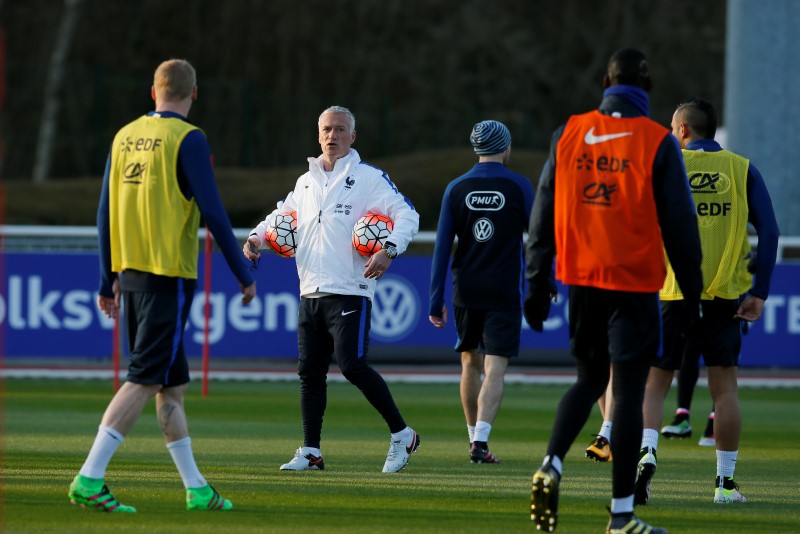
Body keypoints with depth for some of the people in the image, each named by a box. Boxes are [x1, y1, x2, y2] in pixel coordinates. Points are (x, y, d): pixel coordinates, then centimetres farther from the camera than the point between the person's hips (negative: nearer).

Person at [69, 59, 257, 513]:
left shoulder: (126, 136, 10)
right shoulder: (187, 139, -9)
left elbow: (105, 212, 13)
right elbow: (212, 212, -11)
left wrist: (109, 280, 20)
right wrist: (244, 275, -3)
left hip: (130, 271, 7)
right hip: (170, 272, -7)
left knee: (172, 382, 13)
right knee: (145, 379, -7)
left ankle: (196, 488, 17)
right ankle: (90, 479, -15)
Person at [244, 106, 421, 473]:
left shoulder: (368, 178, -2)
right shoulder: (306, 182, 17)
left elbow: (407, 215, -9)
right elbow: (281, 214, 32)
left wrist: (389, 250, -26)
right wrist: (257, 237, 12)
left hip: (350, 292, -7)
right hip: (311, 292, 7)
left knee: (352, 365, -16)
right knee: (309, 371, 5)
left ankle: (401, 435, -3)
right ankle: (310, 452, 11)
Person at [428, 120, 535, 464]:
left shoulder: (457, 189, 2)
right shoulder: (519, 186, -4)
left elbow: (442, 247, 1)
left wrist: (436, 301, 4)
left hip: (466, 293, 3)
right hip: (504, 294, -3)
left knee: (471, 364, 19)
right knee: (495, 370, -6)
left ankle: (474, 439, 26)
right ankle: (480, 440, -21)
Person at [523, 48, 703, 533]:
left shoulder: (569, 134, 4)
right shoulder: (657, 143, -6)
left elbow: (543, 215, 7)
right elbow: (679, 223, -4)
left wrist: (537, 283, 13)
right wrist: (692, 289, 4)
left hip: (581, 279, 4)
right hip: (634, 283, -4)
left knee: (589, 380, 20)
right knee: (628, 392, 0)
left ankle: (551, 466, -3)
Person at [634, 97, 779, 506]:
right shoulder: (742, 170, 4)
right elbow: (769, 233, -2)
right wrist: (759, 293, 1)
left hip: (672, 293, -1)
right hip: (726, 295, 1)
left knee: (653, 383, 5)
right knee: (724, 388, 7)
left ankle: (646, 453, -20)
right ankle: (725, 481, 9)